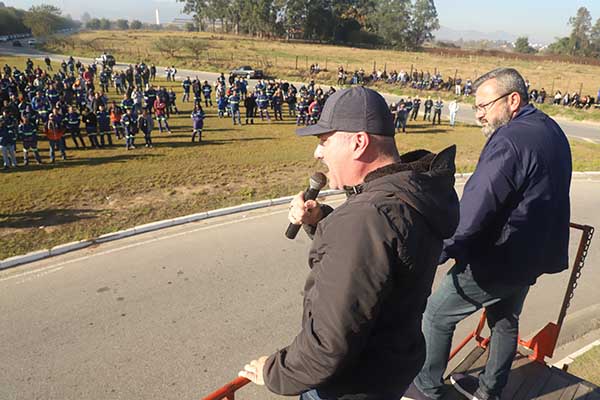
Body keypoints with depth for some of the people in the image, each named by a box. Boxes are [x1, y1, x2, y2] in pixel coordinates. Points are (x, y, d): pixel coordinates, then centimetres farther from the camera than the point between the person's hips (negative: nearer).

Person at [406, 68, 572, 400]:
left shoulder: (509, 140, -26)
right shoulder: (551, 130, 5)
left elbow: (474, 209, -29)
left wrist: (438, 251, -21)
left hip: (498, 261, -9)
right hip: (534, 255, 10)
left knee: (436, 314, 8)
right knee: (506, 320, 25)